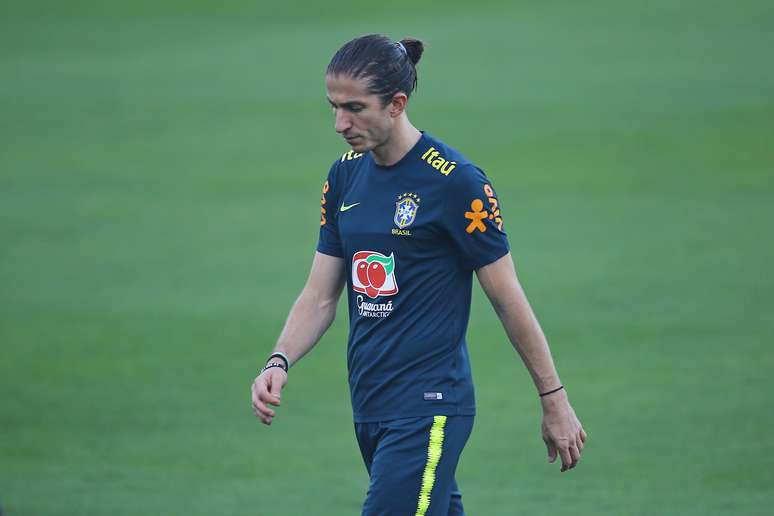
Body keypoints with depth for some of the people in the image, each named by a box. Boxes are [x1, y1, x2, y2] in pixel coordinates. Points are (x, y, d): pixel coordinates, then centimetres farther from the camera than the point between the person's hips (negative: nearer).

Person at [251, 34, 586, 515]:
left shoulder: (456, 181, -12)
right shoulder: (345, 174, 8)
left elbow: (509, 300, -7)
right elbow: (321, 295, 12)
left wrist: (555, 403, -3)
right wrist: (279, 362, -6)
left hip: (429, 409, -7)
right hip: (369, 405, 7)